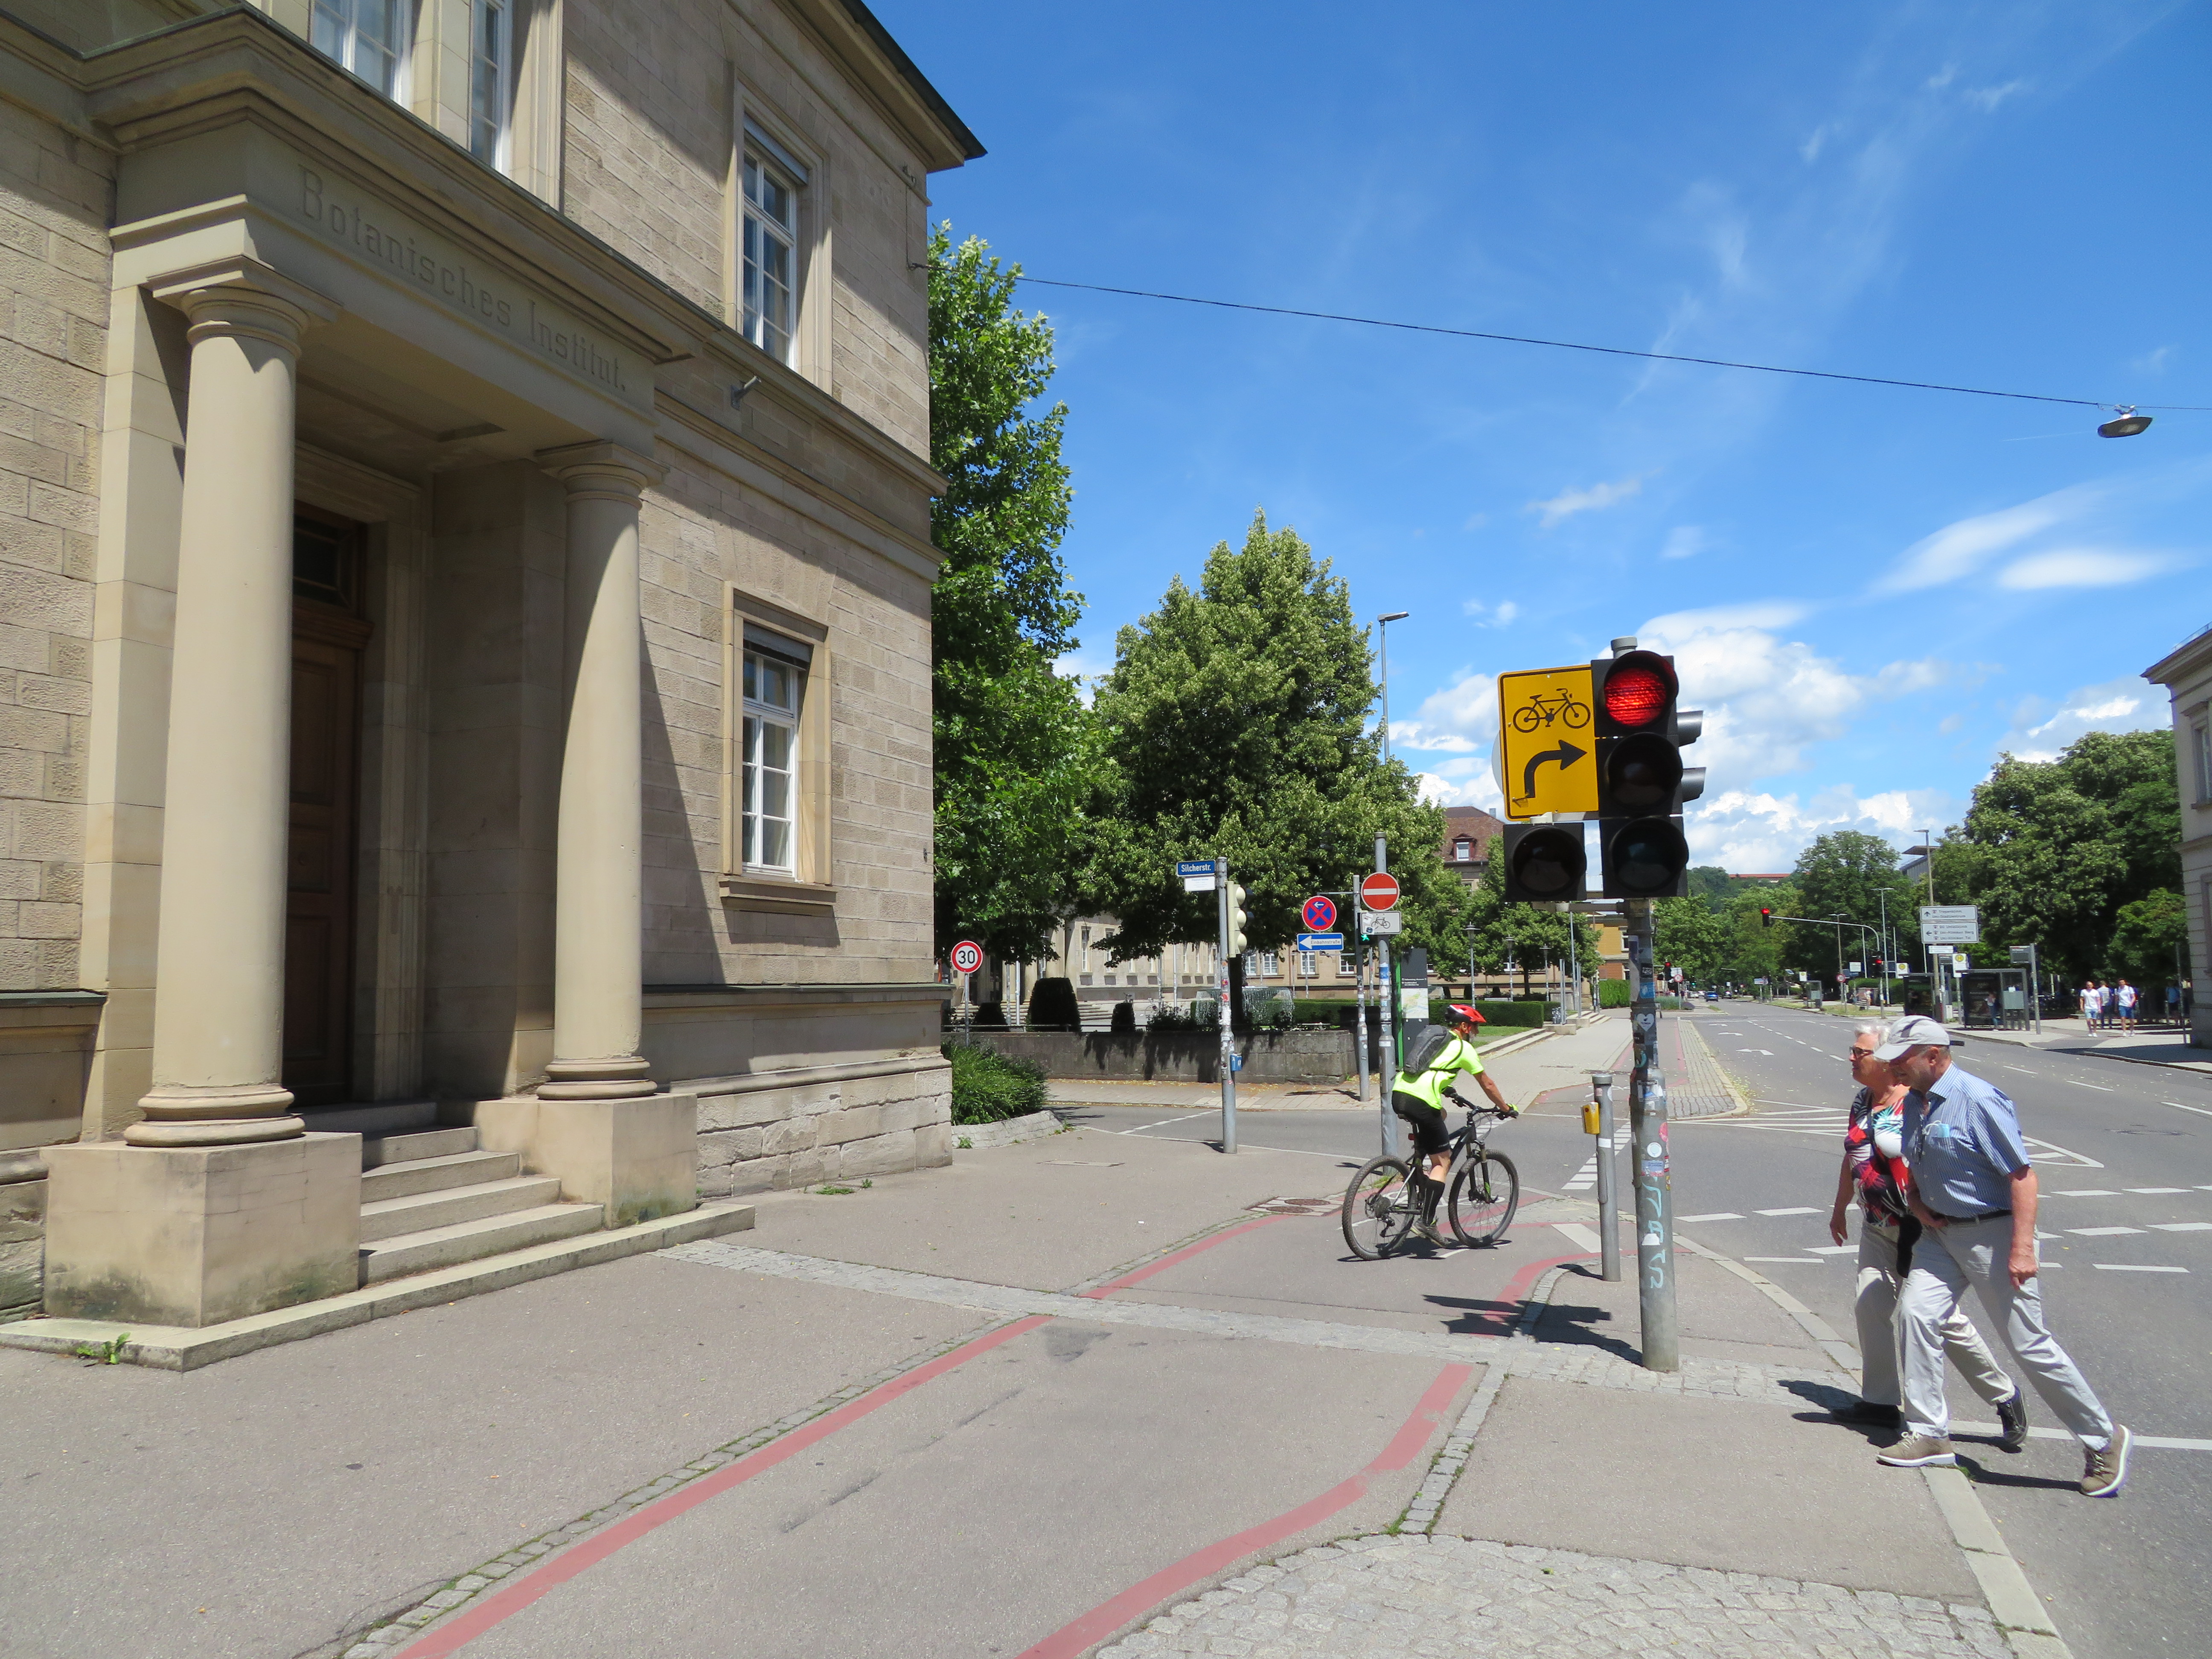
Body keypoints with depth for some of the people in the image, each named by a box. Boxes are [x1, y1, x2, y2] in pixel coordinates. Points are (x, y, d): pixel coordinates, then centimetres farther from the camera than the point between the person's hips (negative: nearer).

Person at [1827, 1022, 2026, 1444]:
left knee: (1944, 1318, -1)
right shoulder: (1862, 1101, 6)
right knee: (1871, 1307, 3)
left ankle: (2006, 1397, 20)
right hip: (1877, 1228, 7)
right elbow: (1852, 1158, 18)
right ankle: (1880, 1402, 15)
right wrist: (1839, 1210, 25)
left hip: (1919, 1229, -7)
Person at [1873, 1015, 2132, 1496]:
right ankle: (1929, 1434, 6)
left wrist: (2022, 1248, -23)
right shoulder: (1914, 1102, 6)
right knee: (1915, 1313, -4)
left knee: (2030, 1344, 0)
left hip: (1991, 1234, -7)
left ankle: (2105, 1440, 20)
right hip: (1942, 1233, 7)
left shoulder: (1977, 1100, -20)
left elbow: (2022, 1174, -21)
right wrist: (1915, 1200, 2)